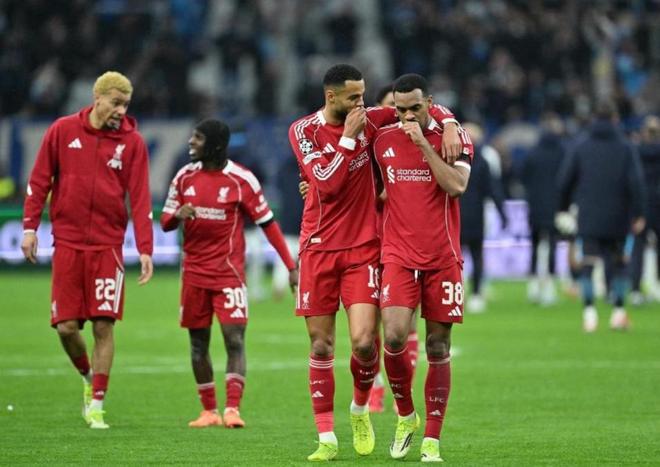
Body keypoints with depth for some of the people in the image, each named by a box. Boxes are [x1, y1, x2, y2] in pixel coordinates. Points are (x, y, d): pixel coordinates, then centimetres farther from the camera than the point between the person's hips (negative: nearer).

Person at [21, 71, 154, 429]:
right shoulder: (63, 130, 3)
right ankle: (88, 377, 27)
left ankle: (96, 406, 2)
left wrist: (145, 249, -8)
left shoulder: (132, 141, 1)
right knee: (66, 326, -2)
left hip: (107, 245, -1)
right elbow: (39, 181, 7)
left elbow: (140, 198, -2)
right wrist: (30, 227, 0)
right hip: (67, 242, 1)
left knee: (103, 325, -5)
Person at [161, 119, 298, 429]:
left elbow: (267, 223, -3)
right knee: (198, 342, 7)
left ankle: (232, 409, -15)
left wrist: (291, 265, -5)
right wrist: (178, 215, -13)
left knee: (234, 339, -12)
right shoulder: (185, 177, 6)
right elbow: (166, 222, 12)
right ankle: (208, 411, 15)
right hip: (194, 271, 4)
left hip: (229, 271, -4)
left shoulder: (241, 180, -7)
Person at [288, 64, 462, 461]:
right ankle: (327, 438, 9)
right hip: (319, 249, 0)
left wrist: (450, 126, -10)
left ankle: (361, 409, 17)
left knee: (364, 343, -12)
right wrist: (348, 137, -16)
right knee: (321, 346, 1)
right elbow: (326, 183, -16)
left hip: (362, 249, 0)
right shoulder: (303, 131, -3)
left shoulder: (368, 120, 1)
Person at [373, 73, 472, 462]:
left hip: (443, 258, -1)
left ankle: (432, 441, 9)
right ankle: (405, 416, 7)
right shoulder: (383, 140, 7)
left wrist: (423, 143, -18)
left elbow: (457, 185, -17)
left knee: (438, 348, 2)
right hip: (399, 255, 1)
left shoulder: (454, 138, -1)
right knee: (394, 336, -17)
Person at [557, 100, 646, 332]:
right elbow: (635, 182, -9)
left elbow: (565, 180, 2)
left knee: (588, 265, 1)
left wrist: (563, 209, 14)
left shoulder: (581, 147, 2)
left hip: (588, 218, 0)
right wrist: (638, 215, -6)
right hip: (617, 219, 0)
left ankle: (589, 310, -12)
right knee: (617, 263, 12)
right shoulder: (626, 148, -2)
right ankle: (618, 312, 8)